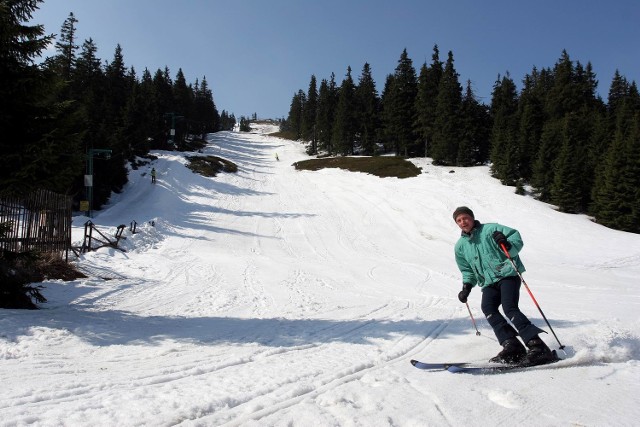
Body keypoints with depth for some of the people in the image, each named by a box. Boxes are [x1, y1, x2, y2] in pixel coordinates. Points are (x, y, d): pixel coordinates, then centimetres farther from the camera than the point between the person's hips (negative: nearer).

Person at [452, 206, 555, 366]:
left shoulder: (490, 229, 0)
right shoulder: (460, 246, 15)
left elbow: (516, 237, -2)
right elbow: (467, 270, 25)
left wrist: (509, 246, -23)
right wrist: (467, 286, 9)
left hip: (508, 274, -5)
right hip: (489, 283, 5)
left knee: (509, 308, -23)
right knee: (487, 307, -22)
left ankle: (537, 347, -19)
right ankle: (512, 346, -22)